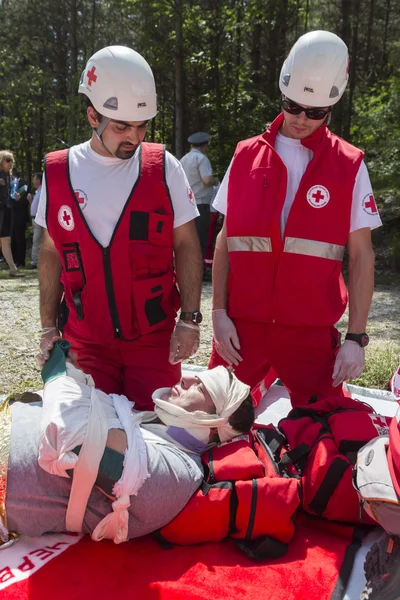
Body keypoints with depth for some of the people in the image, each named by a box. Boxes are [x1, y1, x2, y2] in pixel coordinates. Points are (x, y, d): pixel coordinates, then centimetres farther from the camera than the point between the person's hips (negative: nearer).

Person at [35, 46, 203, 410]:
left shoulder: (163, 167, -3)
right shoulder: (58, 173, 1)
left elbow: (186, 246, -1)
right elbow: (51, 254, 9)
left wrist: (189, 318, -8)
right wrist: (49, 327, 8)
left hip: (154, 336, -1)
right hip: (85, 339, 2)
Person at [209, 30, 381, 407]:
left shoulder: (349, 166, 2)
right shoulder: (247, 156, 6)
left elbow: (361, 255, 1)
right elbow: (226, 240, 8)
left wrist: (356, 338, -5)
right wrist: (218, 313, 1)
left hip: (311, 333, -1)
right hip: (241, 326, 2)